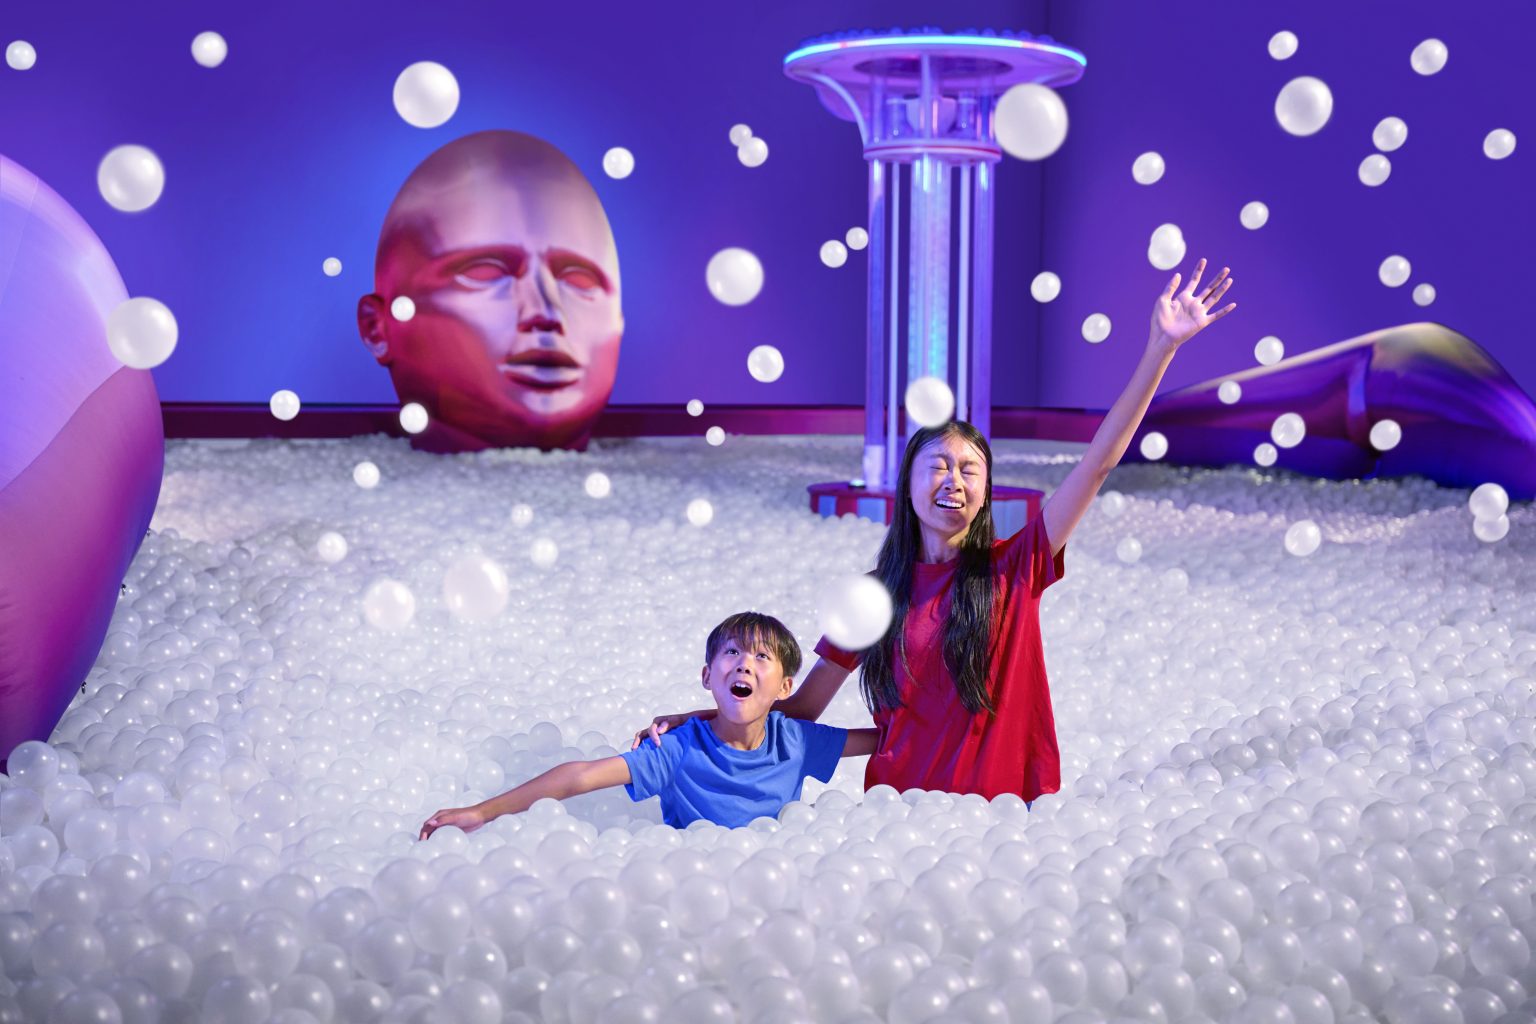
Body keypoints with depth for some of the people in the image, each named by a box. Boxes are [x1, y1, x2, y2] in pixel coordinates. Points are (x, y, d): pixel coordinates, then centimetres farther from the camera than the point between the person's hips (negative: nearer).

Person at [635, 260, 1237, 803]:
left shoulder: (1014, 570, 1)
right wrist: (694, 720, -1)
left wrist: (1162, 345, -11)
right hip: (899, 813, 1)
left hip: (1007, 816, 0)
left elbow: (1098, 464, -6)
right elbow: (804, 707, 10)